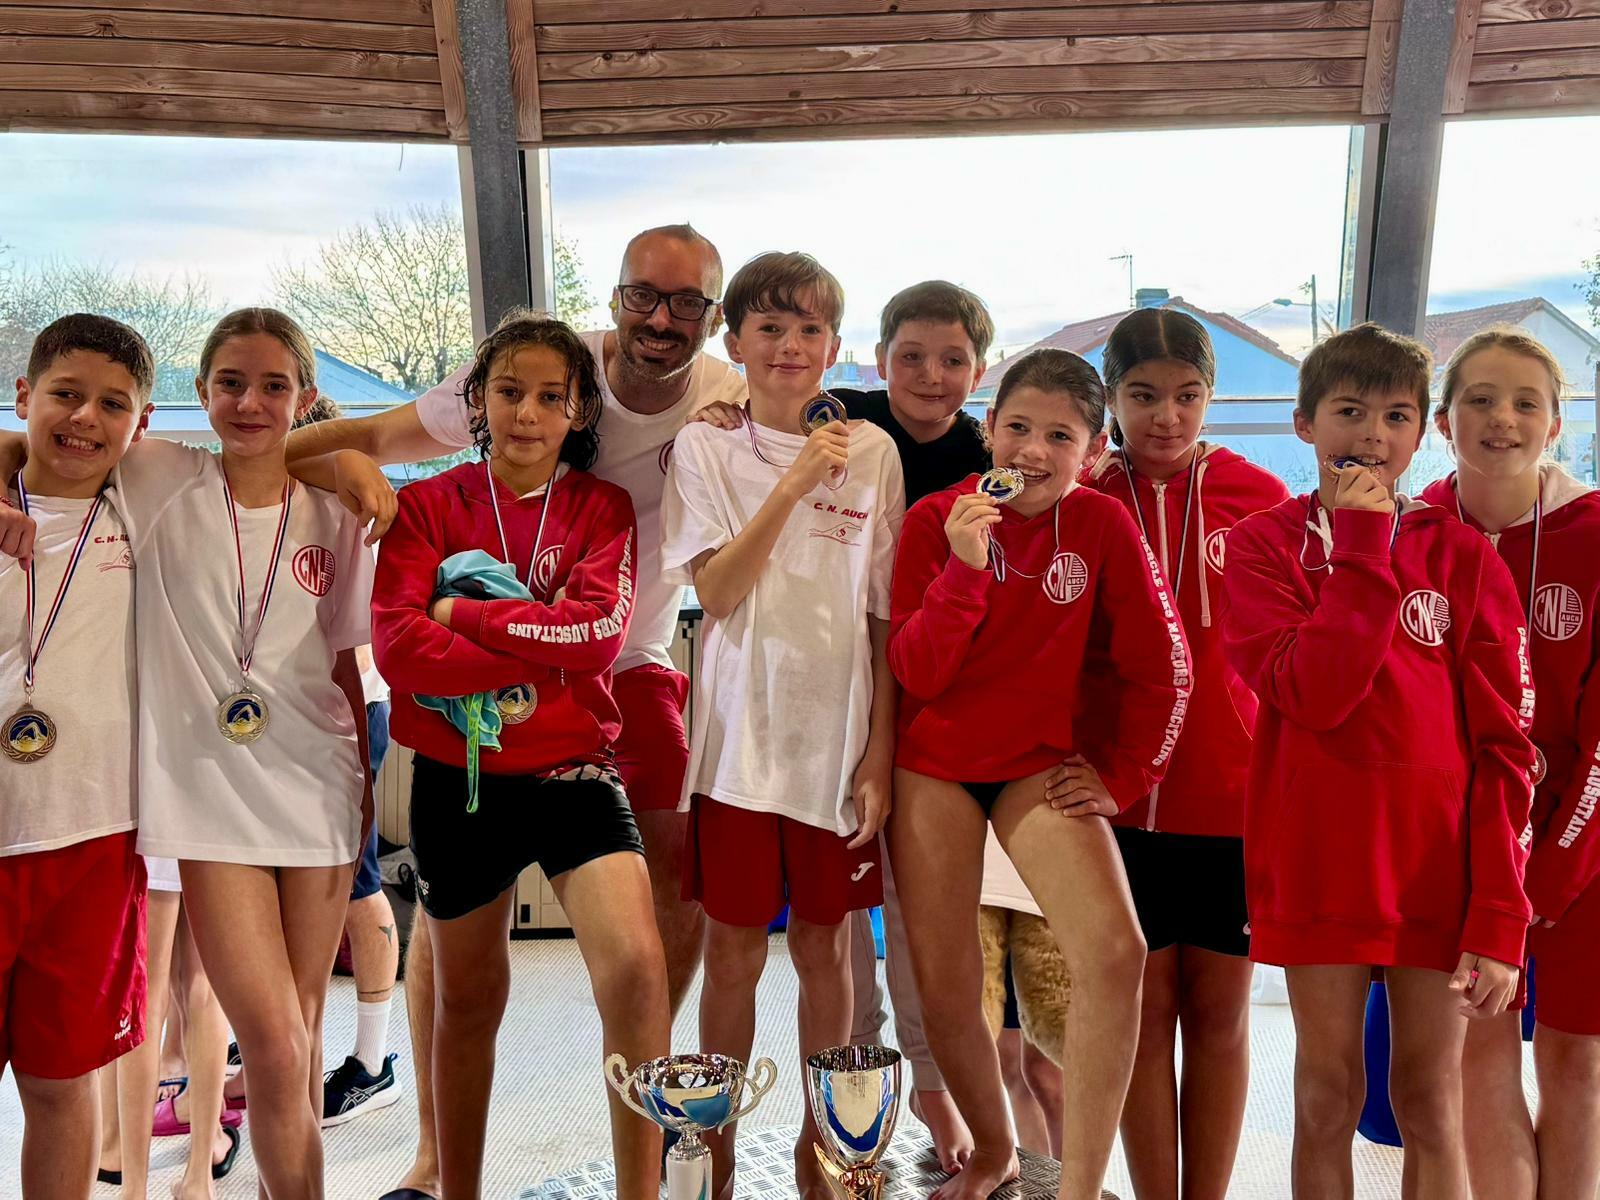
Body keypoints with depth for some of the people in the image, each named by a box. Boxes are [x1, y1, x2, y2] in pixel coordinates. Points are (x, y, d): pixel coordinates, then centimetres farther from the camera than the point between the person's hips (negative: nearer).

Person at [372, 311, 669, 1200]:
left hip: (573, 768, 0)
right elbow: (398, 644, -15)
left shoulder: (603, 508, 1)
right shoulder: (429, 505, -1)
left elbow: (600, 631, -15)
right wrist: (542, 647, -18)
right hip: (458, 779, 1)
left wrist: (461, 611, -15)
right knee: (469, 1001, 17)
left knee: (637, 967, -20)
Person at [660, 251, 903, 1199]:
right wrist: (791, 487, -18)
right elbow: (716, 591, -11)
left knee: (825, 945, 12)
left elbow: (886, 618, 2)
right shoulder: (706, 447, 1)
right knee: (734, 951, 8)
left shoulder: (872, 452, 2)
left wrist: (880, 755, -2)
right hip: (741, 733, -1)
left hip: (840, 735, 1)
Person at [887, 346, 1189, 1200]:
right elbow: (916, 675, -14)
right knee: (945, 990, 5)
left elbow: (1160, 666, -2)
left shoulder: (1102, 524, -8)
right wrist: (965, 566, -26)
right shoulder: (936, 518, -9)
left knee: (1115, 953, -20)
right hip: (934, 766, 0)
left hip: (1040, 763, 0)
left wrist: (1124, 777, -3)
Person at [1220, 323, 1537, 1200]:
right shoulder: (1264, 544, -1)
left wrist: (1500, 919, -6)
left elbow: (1503, 744, -1)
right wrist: (1365, 547, -15)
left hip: (1437, 864, 1)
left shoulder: (1464, 558, 3)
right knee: (1328, 1093, 10)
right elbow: (1311, 695, -17)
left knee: (1431, 1102, 11)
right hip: (1317, 863, -1)